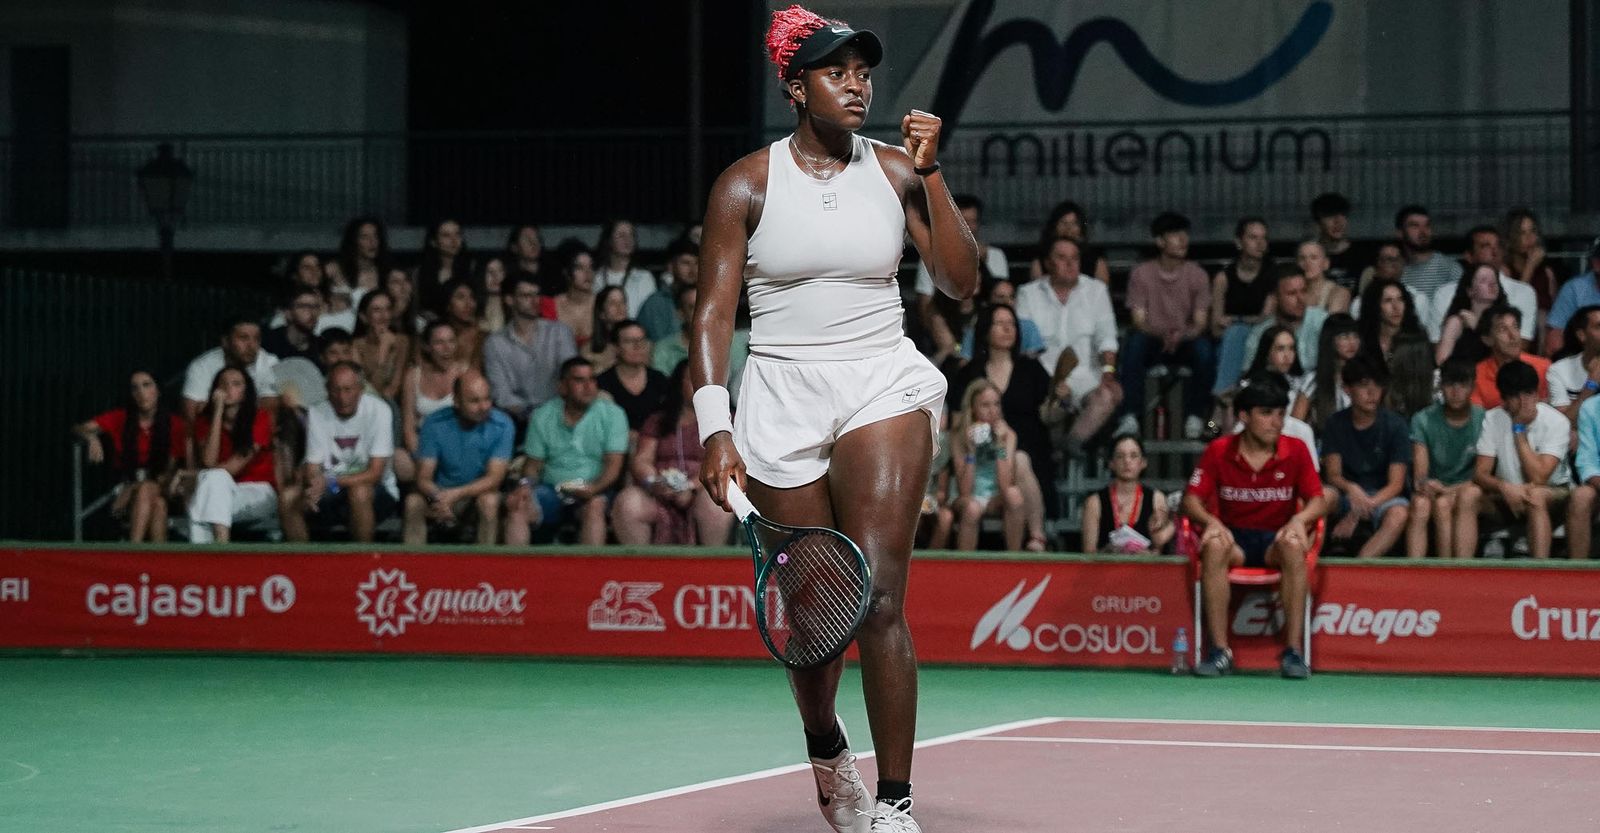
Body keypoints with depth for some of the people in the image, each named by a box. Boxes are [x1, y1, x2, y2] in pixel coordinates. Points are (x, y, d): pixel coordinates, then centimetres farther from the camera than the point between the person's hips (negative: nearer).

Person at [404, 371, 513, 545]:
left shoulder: (502, 425, -13)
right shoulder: (435, 423, -10)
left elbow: (494, 478, -17)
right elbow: (424, 478, -11)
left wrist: (456, 495, -33)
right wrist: (437, 499, -36)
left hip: (480, 492, -1)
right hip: (442, 493, 1)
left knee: (489, 500, -34)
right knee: (413, 502, -29)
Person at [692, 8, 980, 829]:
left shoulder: (894, 171, 4)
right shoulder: (747, 184, -1)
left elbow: (961, 281, 2)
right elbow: (712, 312, -5)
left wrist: (930, 174, -5)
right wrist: (714, 429, -16)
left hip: (883, 386, 0)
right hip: (782, 400, 0)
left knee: (877, 597, -16)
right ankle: (825, 751, 38)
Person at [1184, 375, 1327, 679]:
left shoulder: (1296, 451, -1)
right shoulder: (1219, 451, -2)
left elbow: (1318, 501, -2)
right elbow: (1191, 499, -3)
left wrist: (1299, 519, -25)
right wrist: (1211, 521, -25)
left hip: (1276, 538, 0)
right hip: (1234, 538, 0)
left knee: (1293, 545, -36)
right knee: (1214, 545, -36)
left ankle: (1292, 650, -34)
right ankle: (1219, 651, -34)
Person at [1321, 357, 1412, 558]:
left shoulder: (1395, 425, -5)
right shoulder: (1335, 424, 1)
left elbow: (1396, 483, -10)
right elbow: (1333, 475, -5)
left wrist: (1357, 514, -24)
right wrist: (1351, 489, -31)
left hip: (1383, 496, -2)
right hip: (1346, 494, 2)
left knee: (1399, 514, -36)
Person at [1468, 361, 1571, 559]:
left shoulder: (1557, 422, -16)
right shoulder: (1492, 419, -6)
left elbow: (1538, 478, -24)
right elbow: (1481, 473, -12)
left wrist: (1519, 430, -21)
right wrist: (1504, 487, -34)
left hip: (1552, 494, -3)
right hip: (1506, 496, 3)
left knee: (1536, 496, -38)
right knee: (1469, 494, -25)